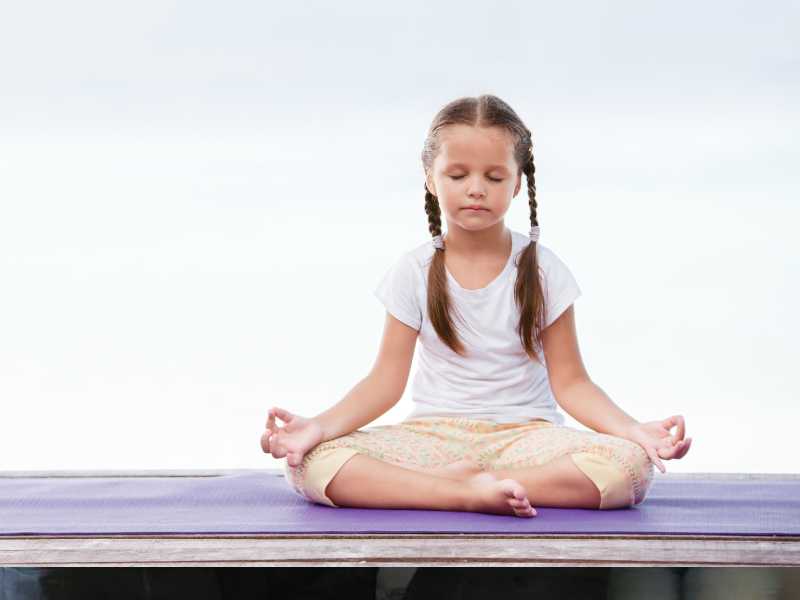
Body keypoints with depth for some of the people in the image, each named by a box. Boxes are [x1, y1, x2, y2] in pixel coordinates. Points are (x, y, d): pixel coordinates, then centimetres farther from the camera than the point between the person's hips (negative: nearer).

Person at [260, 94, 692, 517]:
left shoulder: (541, 268, 1)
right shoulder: (414, 272, 2)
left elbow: (568, 381, 1)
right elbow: (386, 381, 1)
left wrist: (634, 430, -17)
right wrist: (321, 427, -18)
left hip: (524, 435, 0)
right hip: (434, 436, 0)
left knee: (632, 465, -32)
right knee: (309, 463, -28)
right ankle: (473, 493, -35)